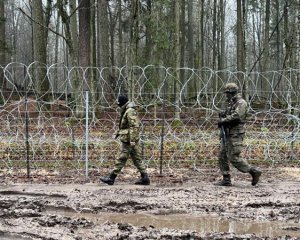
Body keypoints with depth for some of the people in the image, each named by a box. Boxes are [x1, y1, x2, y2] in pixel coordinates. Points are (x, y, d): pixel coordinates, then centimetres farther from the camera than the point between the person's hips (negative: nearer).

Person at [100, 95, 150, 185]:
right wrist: (118, 132, 23)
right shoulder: (127, 111, 17)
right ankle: (145, 178, 9)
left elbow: (134, 126, -22)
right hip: (128, 139, 10)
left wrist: (132, 140, -25)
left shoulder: (130, 111, -16)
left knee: (121, 159, -5)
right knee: (137, 159, 9)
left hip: (128, 140, -10)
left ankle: (111, 178, 0)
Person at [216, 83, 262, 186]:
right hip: (227, 134, 10)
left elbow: (236, 116, -25)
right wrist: (223, 115, 4)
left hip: (235, 134, -10)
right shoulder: (230, 103, 18)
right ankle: (226, 180, 9)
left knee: (233, 158, -12)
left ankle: (254, 172, -1)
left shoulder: (241, 103, -12)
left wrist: (223, 120, -16)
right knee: (222, 156, 5)